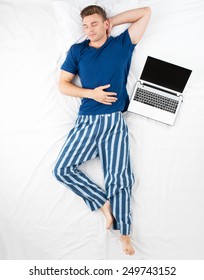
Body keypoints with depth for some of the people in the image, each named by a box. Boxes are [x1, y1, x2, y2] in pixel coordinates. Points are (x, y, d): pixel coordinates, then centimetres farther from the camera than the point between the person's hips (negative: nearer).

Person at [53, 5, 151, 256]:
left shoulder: (122, 44, 7)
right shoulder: (77, 51, 11)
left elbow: (145, 12, 5)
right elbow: (62, 84, 8)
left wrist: (111, 22, 9)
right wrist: (91, 93, -6)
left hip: (114, 122, -2)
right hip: (86, 121, 3)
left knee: (118, 177, -3)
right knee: (62, 169, -5)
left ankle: (124, 232, 12)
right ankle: (104, 202, 9)